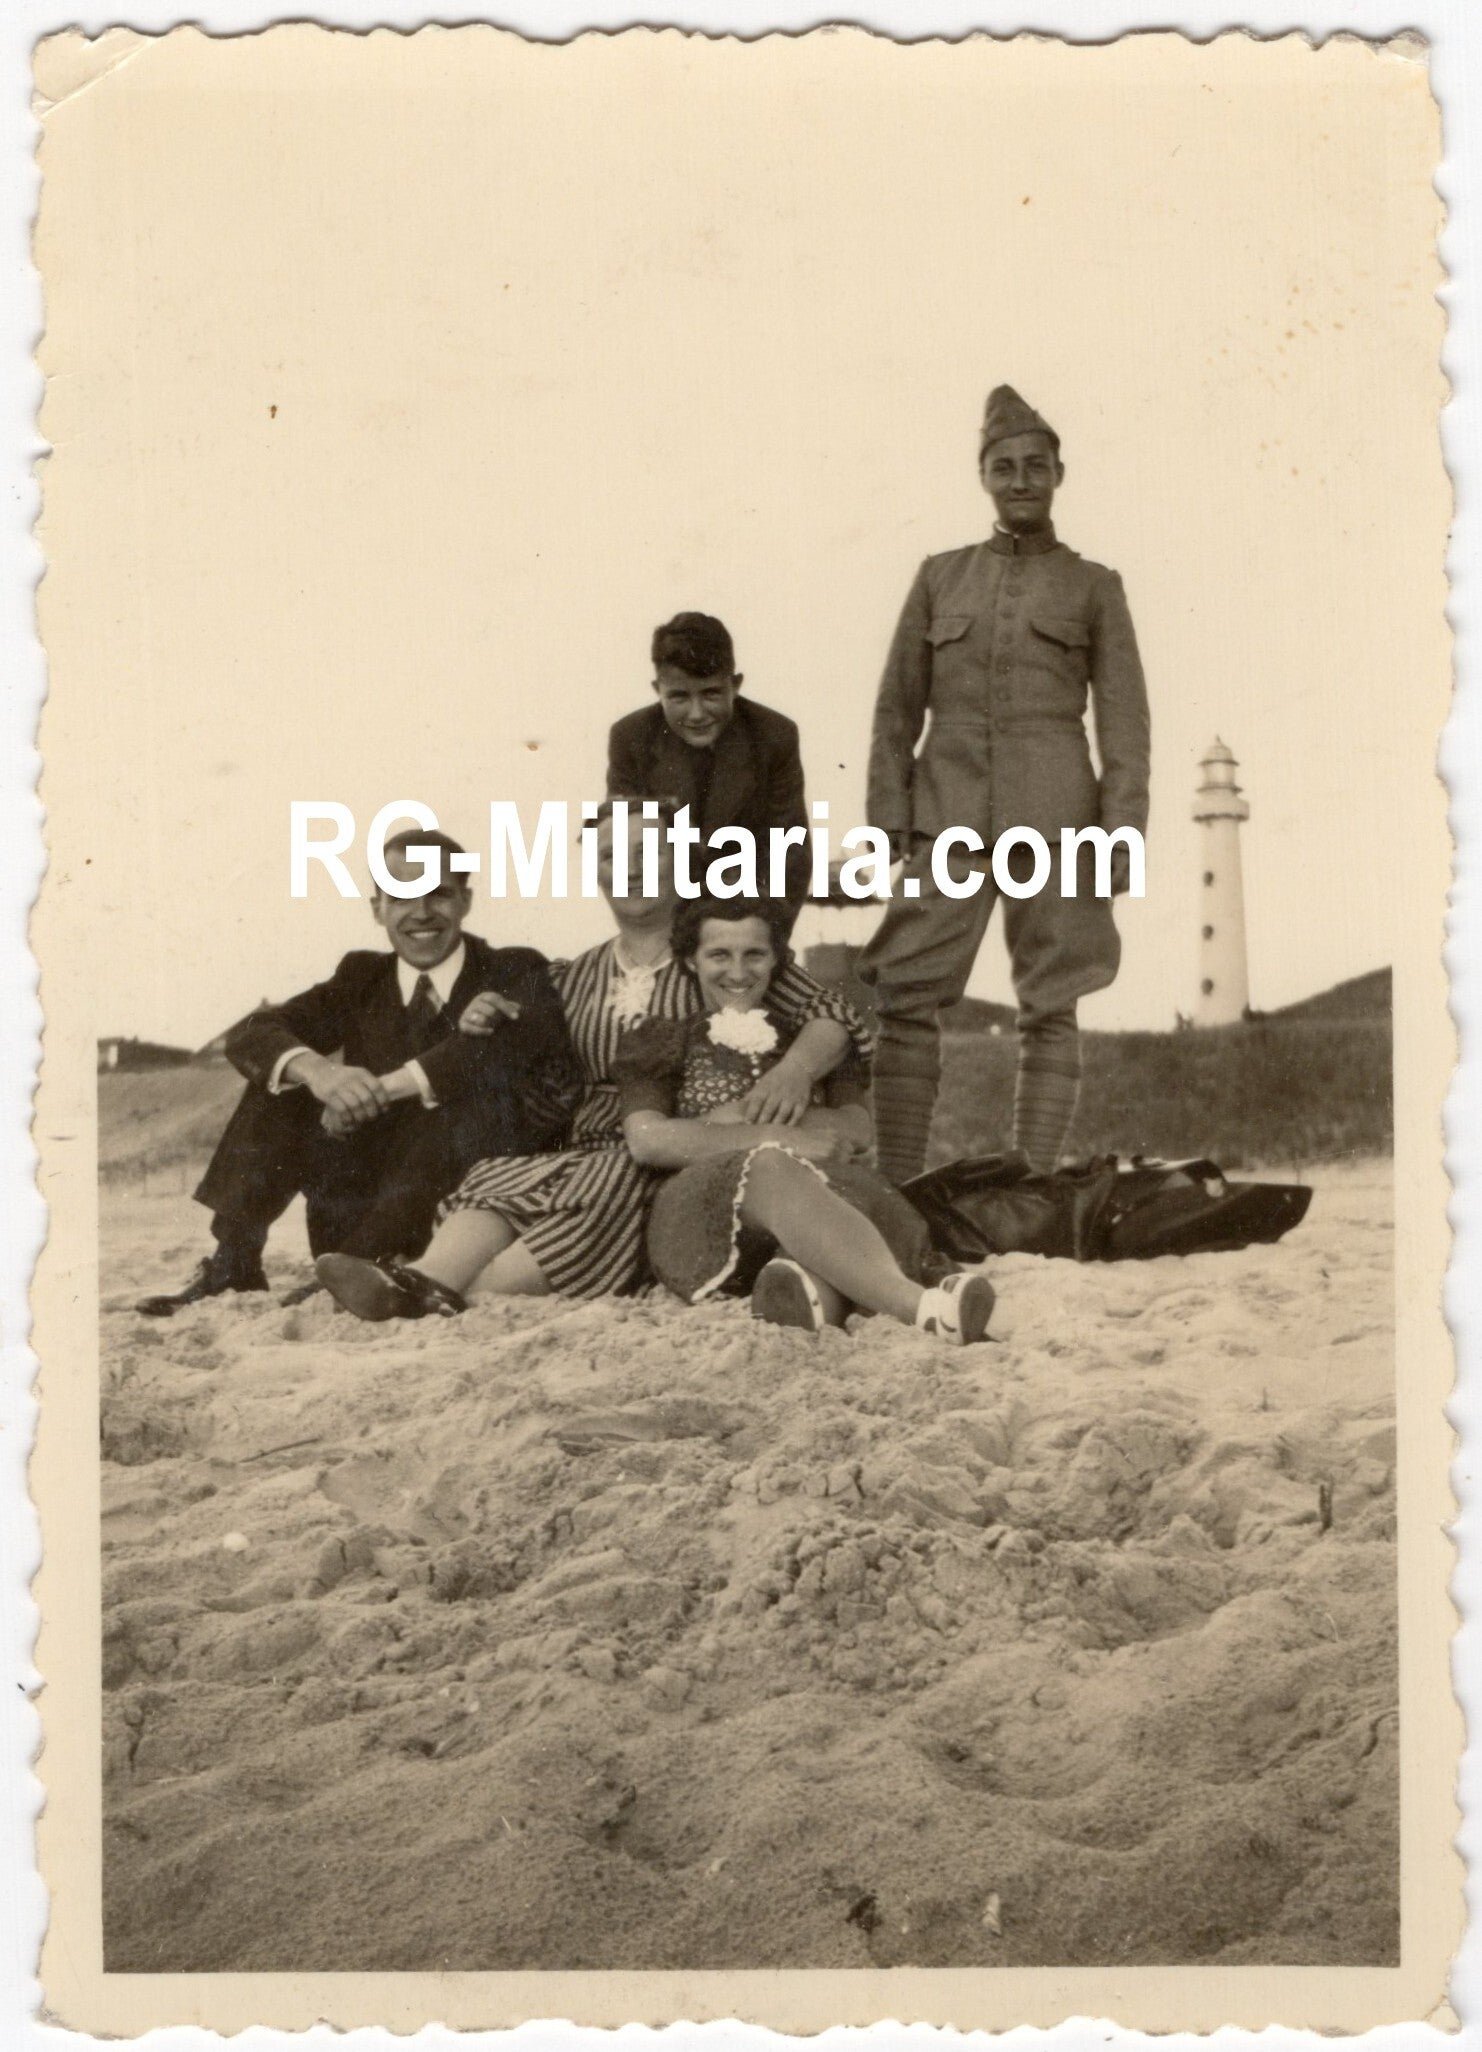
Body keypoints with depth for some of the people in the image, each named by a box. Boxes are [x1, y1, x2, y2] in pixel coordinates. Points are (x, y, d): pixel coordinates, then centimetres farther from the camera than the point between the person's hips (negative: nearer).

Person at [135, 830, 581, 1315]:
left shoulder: (515, 974, 1)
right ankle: (232, 1261, -11)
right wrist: (314, 1069, -26)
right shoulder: (361, 978, 11)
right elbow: (249, 1035, -2)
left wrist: (383, 1087, -30)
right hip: (372, 1196, 4)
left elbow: (518, 1039, -23)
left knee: (484, 1085, -29)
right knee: (284, 1076, -6)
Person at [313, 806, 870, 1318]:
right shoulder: (574, 979, 21)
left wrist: (795, 1067, -22)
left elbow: (832, 1013, -1)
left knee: (613, 1185, -36)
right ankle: (431, 1276, -56)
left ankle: (452, 1294, -50)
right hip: (586, 1153, 3)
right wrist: (487, 1034, 0)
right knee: (498, 1179, -28)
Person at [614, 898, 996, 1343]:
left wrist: (752, 1114, -3)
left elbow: (859, 1131, 11)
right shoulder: (661, 1041, 22)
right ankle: (919, 1306, -61)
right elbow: (647, 1140, 1)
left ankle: (810, 1290, -69)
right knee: (772, 1166, -39)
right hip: (702, 1214, -3)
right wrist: (776, 1138, -8)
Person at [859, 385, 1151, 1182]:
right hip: (948, 816, 2)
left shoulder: (1093, 587, 9)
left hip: (1054, 818, -1)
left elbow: (1123, 719, 5)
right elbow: (897, 706, 12)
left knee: (1050, 1011, -1)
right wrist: (888, 820, 3)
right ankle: (897, 1190, -3)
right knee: (904, 1000, -6)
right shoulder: (940, 577, 14)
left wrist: (1123, 833, -5)